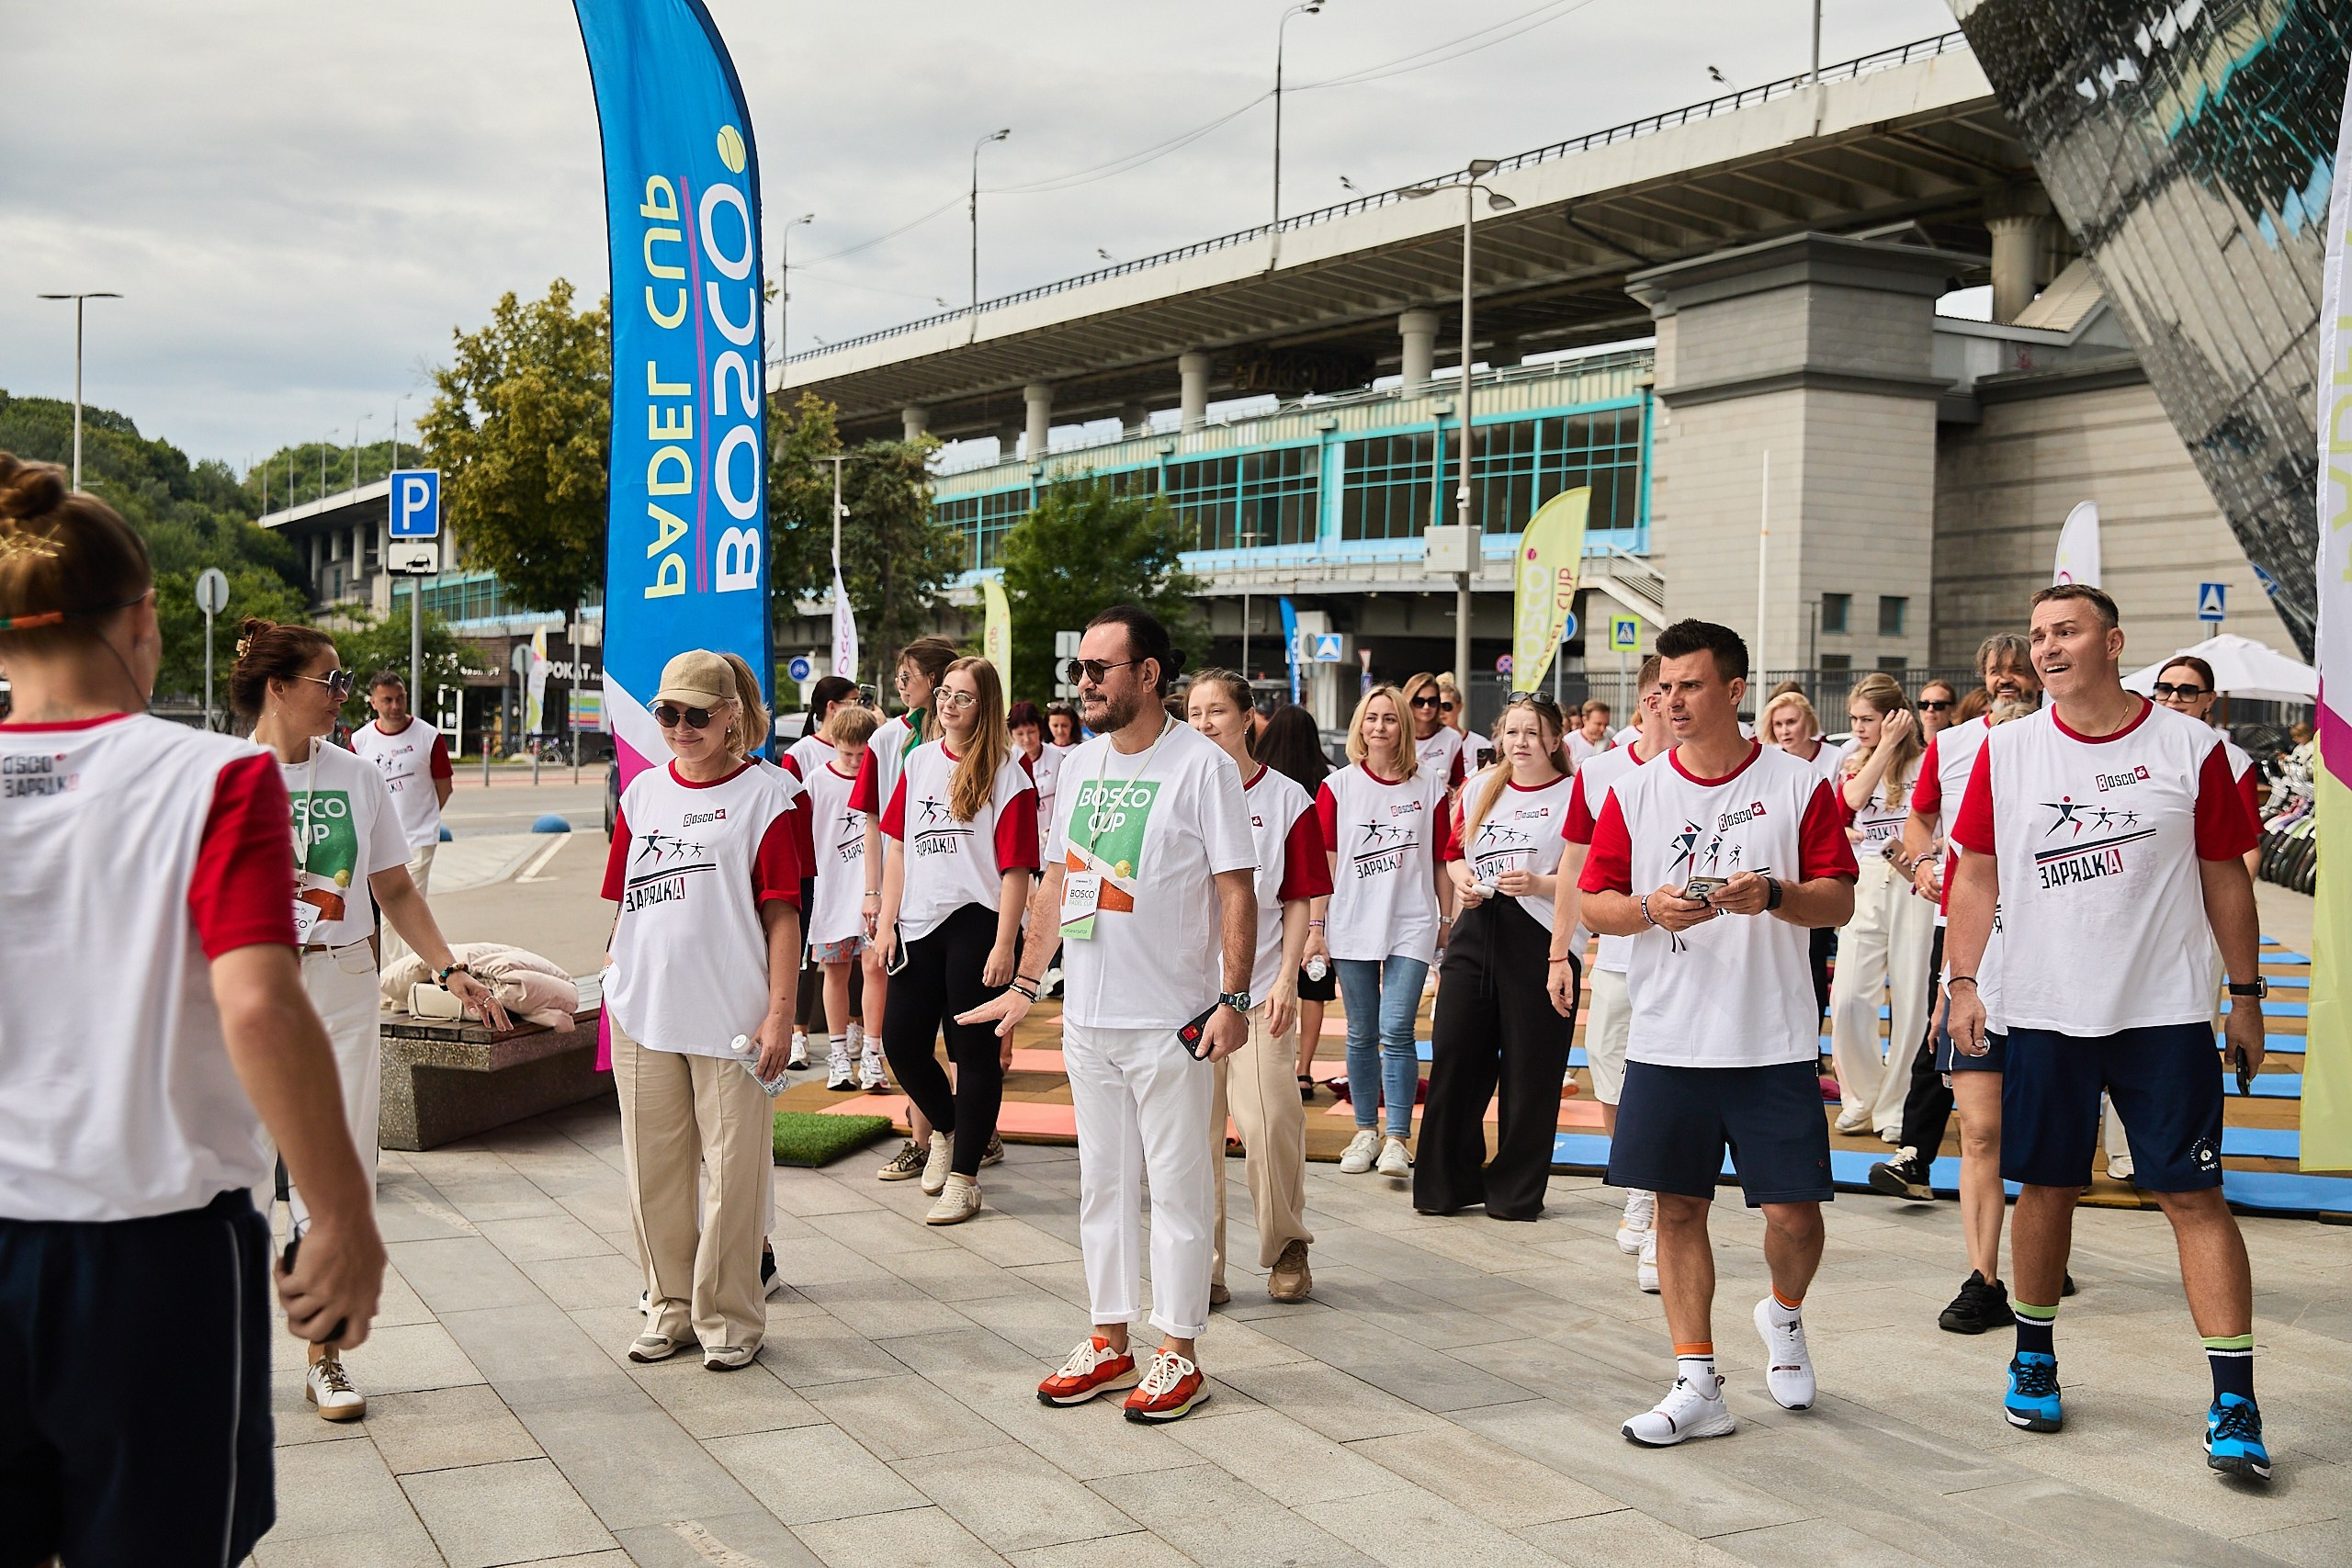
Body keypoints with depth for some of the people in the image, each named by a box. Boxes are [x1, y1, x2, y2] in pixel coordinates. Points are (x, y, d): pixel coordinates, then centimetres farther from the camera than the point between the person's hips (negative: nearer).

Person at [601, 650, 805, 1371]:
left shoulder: (766, 793, -3)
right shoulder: (643, 792, 11)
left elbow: (781, 913, -5)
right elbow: (624, 901, 16)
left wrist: (780, 1012, -10)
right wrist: (616, 988, 11)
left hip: (732, 1014, -4)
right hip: (643, 1013, 5)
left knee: (732, 1171, 1)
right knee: (653, 1169, 11)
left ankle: (730, 1318, 15)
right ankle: (670, 1308, 25)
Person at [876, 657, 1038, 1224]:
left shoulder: (1007, 772, -5)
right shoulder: (918, 761, 10)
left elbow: (1016, 868, -9)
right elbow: (899, 847, 11)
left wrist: (1003, 945, -14)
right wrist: (887, 923, 5)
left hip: (975, 923, -5)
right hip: (917, 924, 5)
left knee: (975, 1050, 1)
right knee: (901, 1040, 6)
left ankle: (963, 1177, 11)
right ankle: (945, 1129, 35)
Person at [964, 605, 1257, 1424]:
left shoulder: (1201, 764, -10)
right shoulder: (1081, 762, 10)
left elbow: (1236, 890, -11)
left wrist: (1233, 998, -17)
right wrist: (1024, 982, 14)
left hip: (1172, 1020, -6)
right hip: (1087, 1016, 6)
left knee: (1178, 1185, 3)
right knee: (1102, 1181, 13)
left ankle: (1179, 1351, 14)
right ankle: (1110, 1341, 24)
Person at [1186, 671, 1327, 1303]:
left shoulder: (1287, 799, 2)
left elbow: (1299, 901, 3)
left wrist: (1287, 978, -6)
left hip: (1259, 987, -1)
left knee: (1270, 1121, -6)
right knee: (1194, 1129, 2)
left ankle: (1287, 1247, 16)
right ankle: (1202, 1265, 14)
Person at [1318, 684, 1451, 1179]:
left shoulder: (1429, 785, 3)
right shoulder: (1338, 786, 3)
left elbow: (1441, 860, 7)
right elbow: (1324, 861, 4)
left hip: (1411, 924, -1)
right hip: (1352, 924, 1)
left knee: (1396, 1032, -9)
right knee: (1362, 1035, 9)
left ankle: (1397, 1139, -2)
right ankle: (1366, 1132, 21)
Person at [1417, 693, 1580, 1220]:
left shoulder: (1573, 794, -2)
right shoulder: (1478, 787, 14)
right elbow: (1455, 851, 22)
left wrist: (1539, 884, -21)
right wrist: (1462, 880, 1)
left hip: (1541, 942, -5)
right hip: (1476, 934, 5)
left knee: (1529, 1069, 2)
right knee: (1453, 1055, 5)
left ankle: (1516, 1191, 15)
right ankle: (1446, 1184, 16)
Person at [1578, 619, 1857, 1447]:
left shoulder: (1799, 785, 1)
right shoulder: (1634, 793, 6)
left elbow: (1839, 901, 1)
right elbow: (1595, 903, 6)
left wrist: (1774, 895, -18)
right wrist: (1651, 909, -14)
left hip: (1774, 1041, -2)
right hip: (1667, 1039, 2)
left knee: (1793, 1209, -1)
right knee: (1679, 1206, 4)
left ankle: (1784, 1317, 32)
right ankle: (1697, 1385, 13)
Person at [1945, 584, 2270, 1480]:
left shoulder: (2190, 747, -1)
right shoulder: (2007, 751, 3)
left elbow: (2224, 875, 5)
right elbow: (1978, 872, 8)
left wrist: (2245, 995, 7)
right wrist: (1962, 979, 1)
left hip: (2166, 1011, -1)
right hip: (2044, 1010, 2)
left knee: (2193, 1196, -4)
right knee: (2045, 1186, 9)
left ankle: (2235, 1402, 0)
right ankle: (2034, 1357, 28)